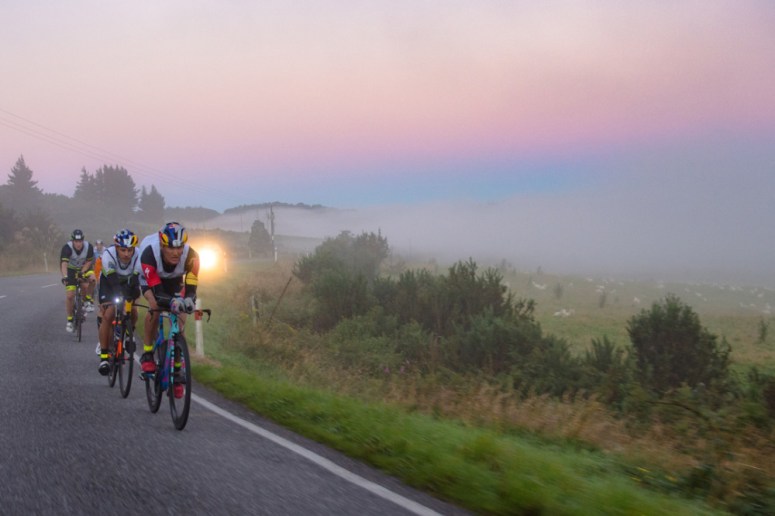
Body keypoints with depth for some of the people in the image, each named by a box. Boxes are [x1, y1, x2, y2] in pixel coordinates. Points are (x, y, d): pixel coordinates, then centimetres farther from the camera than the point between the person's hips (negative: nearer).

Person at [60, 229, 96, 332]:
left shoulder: (89, 247, -24)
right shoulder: (67, 248, -30)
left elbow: (89, 262, -14)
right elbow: (64, 264, -40)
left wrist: (82, 273, -28)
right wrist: (64, 277, -54)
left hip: (84, 268, 1)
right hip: (71, 270, -1)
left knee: (92, 278, -33)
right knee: (69, 296, -9)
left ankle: (87, 300, -10)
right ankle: (69, 321, 8)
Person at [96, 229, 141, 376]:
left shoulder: (138, 256, -32)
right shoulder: (108, 255, -37)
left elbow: (136, 279, -32)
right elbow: (113, 280, -41)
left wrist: (135, 292, -46)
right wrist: (121, 296, -52)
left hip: (127, 282, 3)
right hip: (108, 282, -2)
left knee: (133, 313, -11)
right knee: (108, 315, -17)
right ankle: (104, 356, -12)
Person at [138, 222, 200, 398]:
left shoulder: (190, 256, -36)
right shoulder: (149, 254, -41)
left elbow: (191, 288, -35)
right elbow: (157, 291, -43)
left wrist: (189, 300, -58)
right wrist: (171, 302, -63)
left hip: (174, 281, 2)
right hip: (151, 280, -2)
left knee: (179, 324, -10)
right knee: (155, 307, -31)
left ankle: (176, 371, 3)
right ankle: (147, 354, -13)